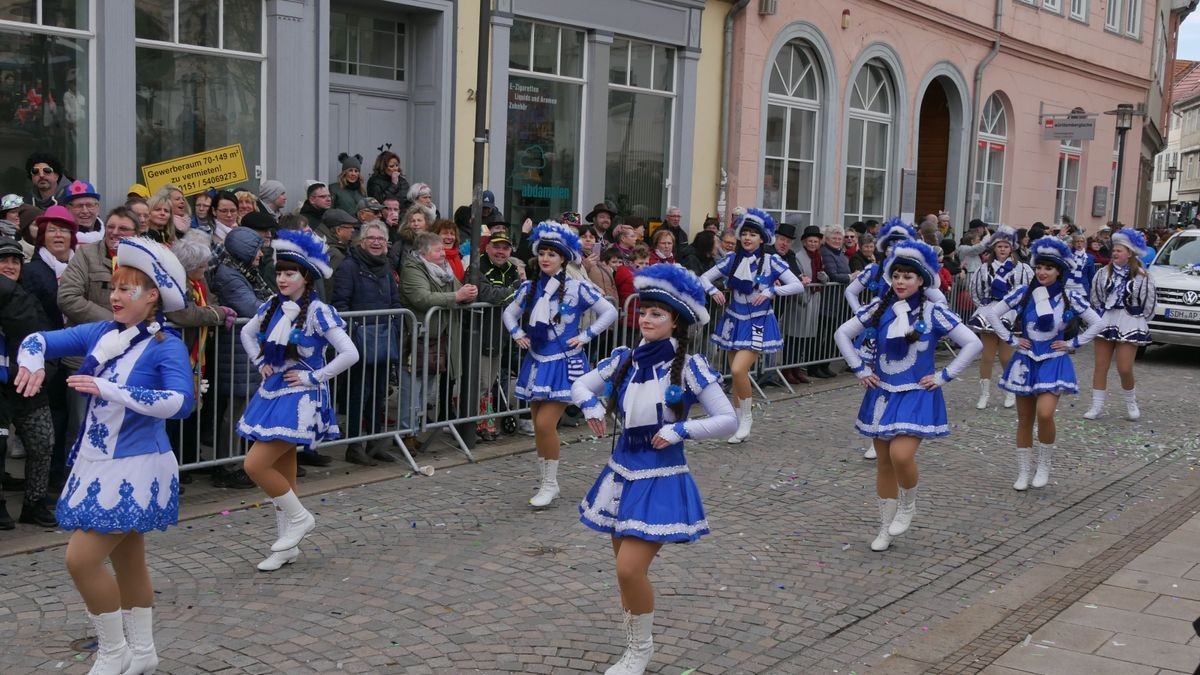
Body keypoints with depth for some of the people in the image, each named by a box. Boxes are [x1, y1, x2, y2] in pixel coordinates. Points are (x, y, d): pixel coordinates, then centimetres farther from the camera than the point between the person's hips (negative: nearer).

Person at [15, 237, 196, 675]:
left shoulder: (167, 347, -16)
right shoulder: (100, 333, 2)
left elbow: (181, 402, -30)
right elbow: (41, 339, 4)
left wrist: (109, 389, -33)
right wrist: (33, 361, -20)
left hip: (134, 468, -7)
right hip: (97, 464, 7)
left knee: (82, 559, -10)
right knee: (127, 561, 17)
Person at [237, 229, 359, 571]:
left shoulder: (317, 311, -13)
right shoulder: (272, 306, 5)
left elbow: (350, 354, -19)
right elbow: (247, 333, 25)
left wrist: (314, 377, -14)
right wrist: (260, 363, 10)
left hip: (299, 399, -7)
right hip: (271, 394, 7)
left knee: (256, 465, -15)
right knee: (283, 472, 11)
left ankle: (299, 517, 5)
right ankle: (287, 545, 22)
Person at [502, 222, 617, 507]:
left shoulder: (577, 288, -7)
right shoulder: (529, 287, 5)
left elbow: (610, 312, -4)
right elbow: (510, 313, 20)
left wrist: (586, 335, -8)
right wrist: (517, 333, 3)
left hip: (564, 364, -5)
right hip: (536, 362, 5)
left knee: (545, 423, -14)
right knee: (539, 425, 8)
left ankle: (550, 483, 2)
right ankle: (546, 483, 22)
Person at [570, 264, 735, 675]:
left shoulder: (688, 367, -11)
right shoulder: (624, 360, 1)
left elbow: (728, 421, -11)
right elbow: (580, 385, 14)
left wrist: (680, 430, -21)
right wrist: (590, 404, -8)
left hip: (661, 480, -5)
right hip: (622, 472, 5)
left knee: (630, 569, -13)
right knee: (627, 570, 13)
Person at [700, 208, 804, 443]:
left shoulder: (771, 262, -6)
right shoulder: (732, 260, 3)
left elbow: (798, 285, -11)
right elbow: (704, 278, 7)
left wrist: (771, 291, -23)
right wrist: (713, 290, -13)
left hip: (758, 325, -4)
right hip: (734, 321, 4)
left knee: (739, 369, -20)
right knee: (737, 373, 8)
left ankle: (747, 416, 2)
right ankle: (738, 423, 23)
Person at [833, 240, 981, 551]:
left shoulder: (933, 312, -8)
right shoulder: (879, 308, 1)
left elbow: (973, 343, -7)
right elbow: (842, 333, 10)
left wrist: (944, 375, -8)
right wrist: (860, 369, 3)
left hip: (917, 396, -4)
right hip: (882, 394, 4)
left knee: (901, 455, -22)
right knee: (884, 462, 9)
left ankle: (908, 505, 9)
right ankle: (885, 528, 23)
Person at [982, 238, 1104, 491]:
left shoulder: (1070, 297, -4)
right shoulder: (1023, 293, -3)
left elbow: (1098, 323, 3)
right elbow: (992, 313, 3)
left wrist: (1072, 343, -2)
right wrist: (1010, 339, -1)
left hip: (1053, 363, -2)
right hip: (1026, 362, 2)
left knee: (1045, 413, -21)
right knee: (1024, 420, 7)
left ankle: (1044, 465, 2)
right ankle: (1023, 473, 19)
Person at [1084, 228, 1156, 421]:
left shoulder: (1142, 277, -6)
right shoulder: (1103, 273, 2)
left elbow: (1149, 303, 1)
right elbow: (1096, 298, 13)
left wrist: (1139, 319, 6)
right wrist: (1102, 314, 11)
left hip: (1130, 324, -3)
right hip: (1105, 321, 3)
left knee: (1125, 369, -7)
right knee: (1101, 366, 4)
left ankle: (1131, 403, 18)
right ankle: (1097, 406, 11)